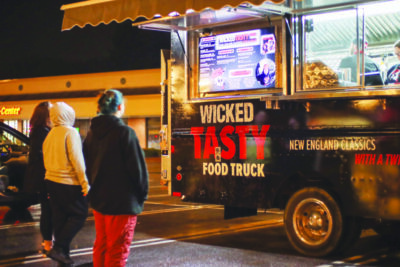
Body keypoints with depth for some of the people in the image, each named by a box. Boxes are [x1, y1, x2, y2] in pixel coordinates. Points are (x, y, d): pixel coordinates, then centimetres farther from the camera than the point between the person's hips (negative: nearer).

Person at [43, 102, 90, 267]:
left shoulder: (50, 134, 11)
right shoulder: (70, 132, -12)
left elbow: (46, 159, 15)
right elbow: (76, 159, -17)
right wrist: (85, 183, -15)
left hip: (51, 180, 8)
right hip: (68, 183, -8)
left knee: (60, 218, 12)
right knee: (79, 215, 1)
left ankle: (62, 254, 15)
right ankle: (58, 248, -8)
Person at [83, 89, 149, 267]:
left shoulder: (92, 132, 6)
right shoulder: (124, 132, -16)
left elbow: (87, 165, 12)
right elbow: (138, 167, -16)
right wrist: (142, 194, -3)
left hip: (98, 199, 7)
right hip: (123, 202, -7)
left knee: (101, 245, 18)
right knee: (117, 250, -1)